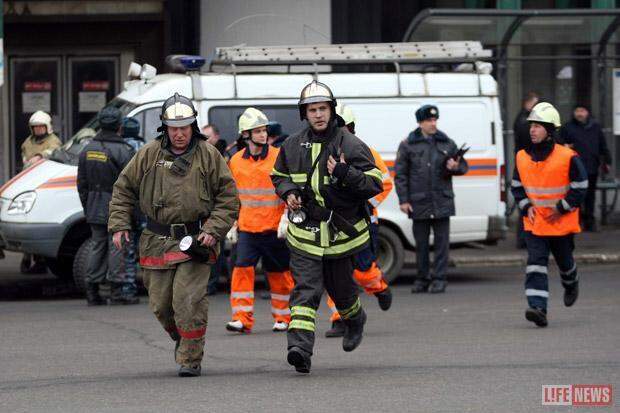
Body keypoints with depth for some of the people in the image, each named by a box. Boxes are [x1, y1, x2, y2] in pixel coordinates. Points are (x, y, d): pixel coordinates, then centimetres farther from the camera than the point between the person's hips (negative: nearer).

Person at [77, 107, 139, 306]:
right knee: (118, 246, -1)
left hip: (95, 210, 6)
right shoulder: (124, 151, -13)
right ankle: (117, 291, -3)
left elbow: (82, 183, 14)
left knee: (98, 247, 13)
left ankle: (92, 291, 12)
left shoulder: (87, 150, 8)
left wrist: (87, 209, 20)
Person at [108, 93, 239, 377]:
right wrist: (119, 225, 4)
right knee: (161, 305, 7)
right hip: (157, 243, 3)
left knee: (188, 301, -14)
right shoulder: (148, 155, 5)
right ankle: (180, 339, 35)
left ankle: (191, 359, -5)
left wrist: (214, 230, -9)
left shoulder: (209, 156, 0)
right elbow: (124, 190, 14)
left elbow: (228, 198, 3)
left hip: (196, 242, -3)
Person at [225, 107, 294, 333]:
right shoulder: (236, 161, 7)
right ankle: (242, 319, -10)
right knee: (242, 269, -11)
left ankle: (282, 317, 22)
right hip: (247, 228, 2)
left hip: (274, 228, -2)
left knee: (279, 273, 7)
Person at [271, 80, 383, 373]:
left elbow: (375, 183, -10)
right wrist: (287, 192, 0)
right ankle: (300, 347, -23)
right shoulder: (293, 145, 4)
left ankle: (355, 320, 49)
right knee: (306, 289, -12)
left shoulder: (350, 145, -8)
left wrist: (346, 174, -25)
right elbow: (279, 175, 22)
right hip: (304, 232, 1)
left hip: (342, 230, -1)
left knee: (340, 287, 15)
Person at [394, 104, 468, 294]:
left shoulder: (447, 143, 7)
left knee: (441, 241, 0)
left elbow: (463, 165, 15)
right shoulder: (408, 145, 3)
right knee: (421, 242, 6)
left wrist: (455, 167, -9)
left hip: (442, 202, 1)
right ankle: (422, 279, 15)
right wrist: (403, 200, -3)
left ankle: (439, 279, 5)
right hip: (418, 203, -1)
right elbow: (400, 174, 3)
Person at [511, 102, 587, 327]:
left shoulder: (567, 157, -13)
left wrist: (562, 209, -13)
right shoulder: (522, 157, 0)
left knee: (564, 260, 16)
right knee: (536, 262, -14)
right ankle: (538, 308, -23)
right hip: (534, 222, 2)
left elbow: (580, 188, -8)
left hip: (562, 223, -2)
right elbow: (517, 186, 13)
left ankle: (571, 285, 50)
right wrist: (527, 206, -3)